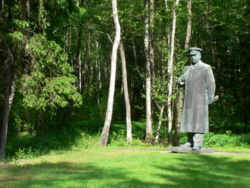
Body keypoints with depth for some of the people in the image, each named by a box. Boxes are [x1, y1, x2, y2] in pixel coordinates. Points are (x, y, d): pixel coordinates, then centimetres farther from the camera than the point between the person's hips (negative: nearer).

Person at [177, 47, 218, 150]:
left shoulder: (206, 68, 0)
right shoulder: (188, 69, 18)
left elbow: (211, 84, -4)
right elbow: (181, 79, 21)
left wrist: (210, 98, -12)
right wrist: (180, 81, -5)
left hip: (200, 100, -6)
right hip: (188, 99, 6)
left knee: (199, 120, -8)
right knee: (188, 119, 6)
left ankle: (198, 143, -6)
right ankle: (190, 142, 12)